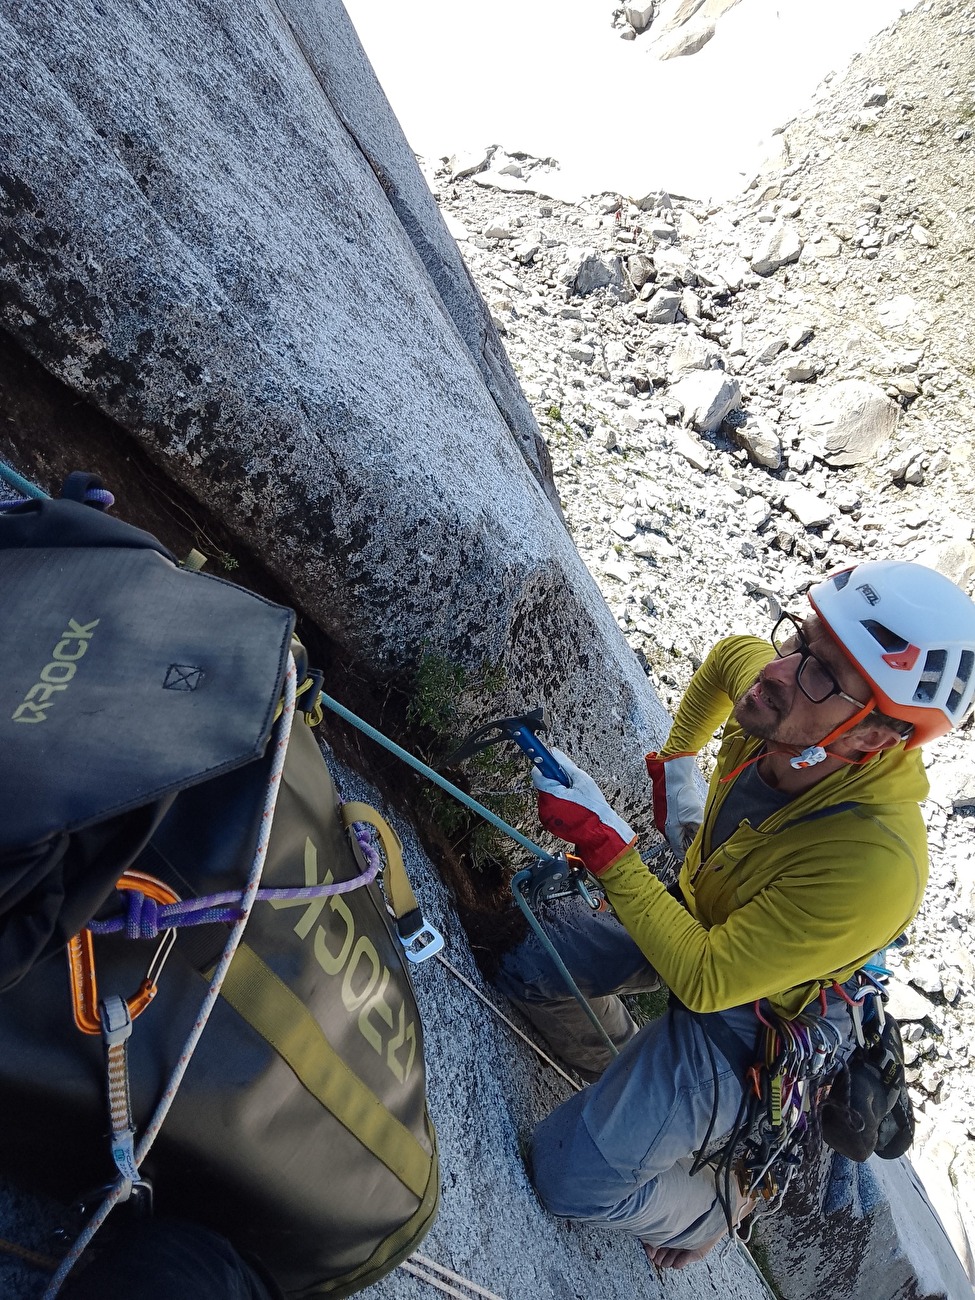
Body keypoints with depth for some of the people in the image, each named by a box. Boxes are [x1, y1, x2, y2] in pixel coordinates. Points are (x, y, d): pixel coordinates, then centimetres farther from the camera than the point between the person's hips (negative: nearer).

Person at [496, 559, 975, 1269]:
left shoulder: (873, 865, -41)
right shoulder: (779, 711, -23)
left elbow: (704, 980, -32)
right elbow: (729, 655, 4)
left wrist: (604, 844, -34)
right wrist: (673, 763, 4)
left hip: (746, 1013, -6)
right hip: (698, 922, 6)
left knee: (571, 1175, -7)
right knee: (529, 956, 6)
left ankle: (709, 1208, 26)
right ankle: (628, 1077, 32)